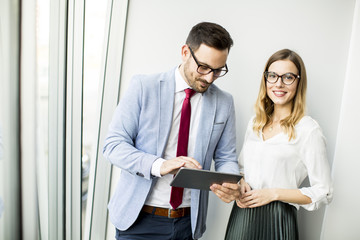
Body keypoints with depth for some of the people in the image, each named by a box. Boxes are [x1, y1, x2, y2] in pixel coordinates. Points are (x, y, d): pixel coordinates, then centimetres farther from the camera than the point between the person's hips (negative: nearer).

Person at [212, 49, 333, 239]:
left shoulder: (308, 130, -12)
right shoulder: (255, 122, 5)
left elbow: (323, 193, -9)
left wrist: (274, 193, -16)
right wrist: (241, 183, -5)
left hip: (277, 219, -5)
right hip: (242, 213, 5)